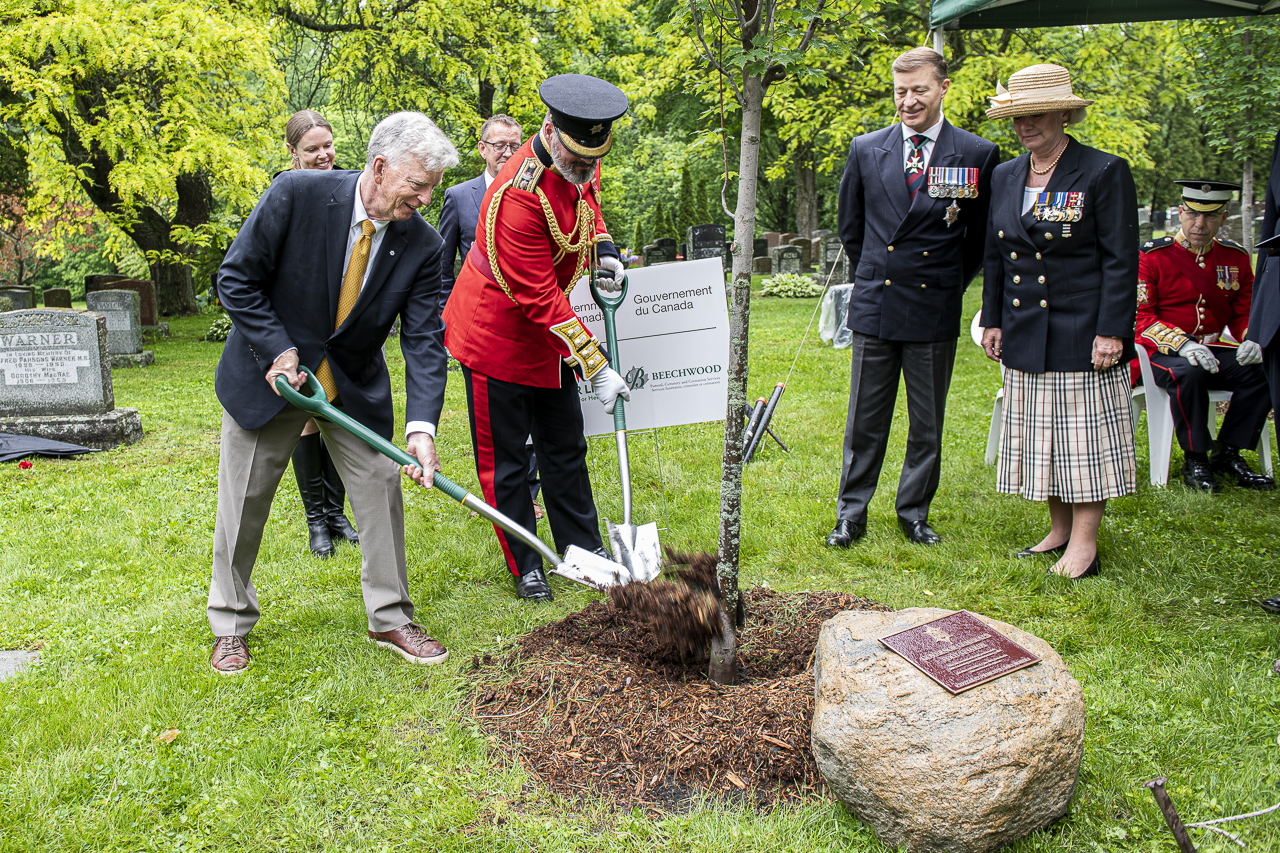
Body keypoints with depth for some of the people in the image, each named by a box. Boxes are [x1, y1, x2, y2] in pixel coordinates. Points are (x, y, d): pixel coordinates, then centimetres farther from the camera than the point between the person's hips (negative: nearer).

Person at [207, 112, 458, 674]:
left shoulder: (422, 244, -14)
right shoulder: (296, 194, -22)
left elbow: (425, 341, -17)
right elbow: (236, 281, -14)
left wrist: (422, 427, -28)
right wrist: (280, 351, -20)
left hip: (355, 384, 2)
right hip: (271, 371, -2)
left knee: (381, 487, 0)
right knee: (244, 500, 8)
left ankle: (390, 619, 18)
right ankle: (230, 625, 28)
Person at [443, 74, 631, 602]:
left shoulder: (581, 165, -6)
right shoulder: (519, 195, -31)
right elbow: (541, 300, -29)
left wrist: (601, 248, 3)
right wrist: (595, 366, -26)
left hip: (548, 335, 8)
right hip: (496, 332, -7)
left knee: (565, 446, 14)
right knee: (503, 458, 4)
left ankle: (585, 549, 26)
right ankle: (525, 567, 18)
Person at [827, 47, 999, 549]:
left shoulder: (977, 156, -1)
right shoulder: (865, 150, 4)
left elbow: (981, 238, 8)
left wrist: (949, 285, 7)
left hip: (935, 313, -1)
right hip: (873, 306, 1)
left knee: (927, 424, 10)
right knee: (864, 421, 8)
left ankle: (914, 513, 26)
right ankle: (851, 514, 19)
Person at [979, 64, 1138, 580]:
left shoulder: (1104, 173, -5)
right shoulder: (1005, 176, 11)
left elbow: (1121, 260, -8)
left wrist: (1111, 331, -14)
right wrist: (992, 320, 11)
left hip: (1081, 333, -6)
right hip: (1025, 336, 6)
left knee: (1085, 437, -1)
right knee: (1041, 437, 10)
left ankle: (1084, 542, 8)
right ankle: (1059, 531, 22)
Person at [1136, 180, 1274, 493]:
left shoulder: (1237, 258, 9)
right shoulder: (1152, 256, -6)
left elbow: (1245, 313, 15)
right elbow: (1141, 317, -10)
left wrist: (1252, 340, -10)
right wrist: (1183, 344, -26)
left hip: (1213, 350, 5)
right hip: (1163, 352, -5)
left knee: (1263, 371, -21)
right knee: (1189, 374, -36)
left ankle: (1228, 454, -7)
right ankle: (1195, 461, -18)